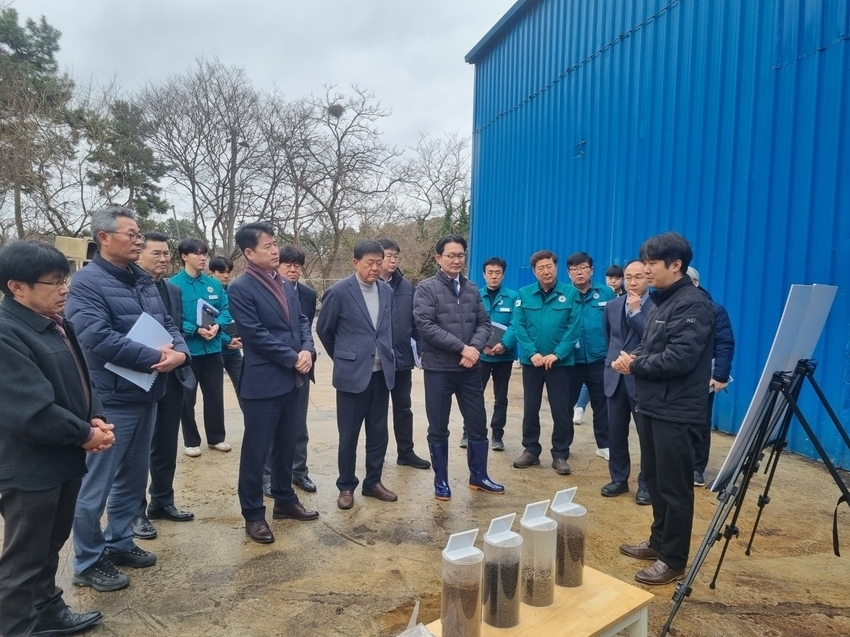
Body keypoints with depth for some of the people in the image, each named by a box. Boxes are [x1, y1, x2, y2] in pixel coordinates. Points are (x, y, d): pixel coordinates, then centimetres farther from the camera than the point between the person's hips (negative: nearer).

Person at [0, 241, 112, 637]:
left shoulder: (56, 324, 7)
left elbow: (79, 381, 14)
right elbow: (32, 413, -27)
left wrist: (95, 418, -3)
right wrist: (85, 434, -15)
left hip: (64, 457, 9)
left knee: (51, 545, 24)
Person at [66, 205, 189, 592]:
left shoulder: (144, 280, 12)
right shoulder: (87, 282, -13)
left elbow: (167, 324, 11)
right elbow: (98, 338, -24)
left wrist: (179, 351, -11)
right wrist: (154, 358, -21)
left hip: (146, 395, 8)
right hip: (111, 399, -8)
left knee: (133, 477, 18)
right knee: (97, 483, 4)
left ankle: (119, 543, 35)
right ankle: (87, 563, 20)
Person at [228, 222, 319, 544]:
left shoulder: (285, 284, 12)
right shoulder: (241, 288, -12)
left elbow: (301, 321, 12)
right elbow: (256, 334, -18)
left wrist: (307, 350, -7)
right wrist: (293, 358, -15)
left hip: (291, 380, 8)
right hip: (262, 382, -7)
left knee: (287, 445, 18)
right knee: (256, 450, 5)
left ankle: (285, 500, 35)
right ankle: (253, 514, 19)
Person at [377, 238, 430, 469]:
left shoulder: (407, 287, 4)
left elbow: (416, 322, 7)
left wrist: (421, 349, 1)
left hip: (402, 358, 4)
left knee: (403, 407, 15)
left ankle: (406, 452, 29)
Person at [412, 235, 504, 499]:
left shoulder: (472, 289, 10)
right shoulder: (426, 288, -5)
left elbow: (484, 323, 7)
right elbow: (425, 326, -16)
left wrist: (475, 348, -13)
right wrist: (462, 347, -18)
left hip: (470, 368, 4)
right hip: (439, 368, -4)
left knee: (477, 424, 12)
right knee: (438, 428, 7)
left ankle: (478, 476, 30)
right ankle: (441, 481, 23)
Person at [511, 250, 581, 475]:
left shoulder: (571, 293, -3)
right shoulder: (524, 294, 1)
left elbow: (573, 327, -6)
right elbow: (519, 326, -3)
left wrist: (557, 354, -14)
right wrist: (532, 353, -13)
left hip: (560, 362, -1)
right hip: (531, 361, 2)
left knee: (561, 410, 5)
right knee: (530, 408, 10)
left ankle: (560, 455, 19)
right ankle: (530, 450, 24)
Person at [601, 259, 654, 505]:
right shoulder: (612, 306, 9)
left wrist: (636, 312, -22)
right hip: (616, 377, 5)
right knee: (615, 433, 11)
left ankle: (646, 483, 19)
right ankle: (619, 479, 25)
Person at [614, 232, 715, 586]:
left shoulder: (693, 304, -15)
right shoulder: (663, 301, 15)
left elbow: (680, 358, -24)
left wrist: (635, 366, -12)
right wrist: (632, 358, -2)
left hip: (675, 411, -9)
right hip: (652, 405, 10)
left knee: (674, 487, 2)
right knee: (654, 479, 18)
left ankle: (673, 560, 15)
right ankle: (658, 541, 33)